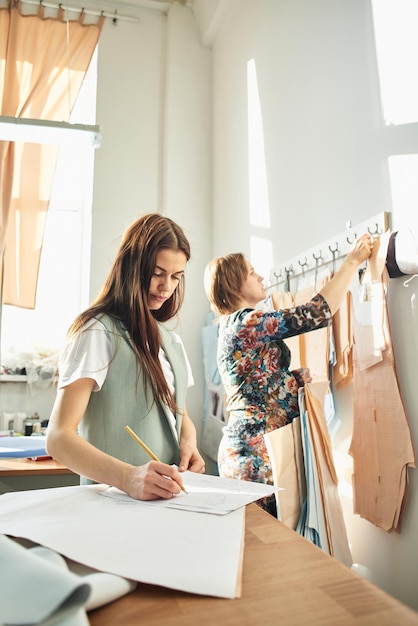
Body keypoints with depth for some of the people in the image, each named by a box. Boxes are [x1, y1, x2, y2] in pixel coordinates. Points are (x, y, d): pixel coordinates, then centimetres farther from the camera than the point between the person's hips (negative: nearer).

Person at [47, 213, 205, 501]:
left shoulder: (171, 340, 13)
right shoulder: (98, 332, -10)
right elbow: (58, 437, -16)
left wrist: (188, 442, -3)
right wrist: (128, 477, -31)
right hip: (114, 497, -3)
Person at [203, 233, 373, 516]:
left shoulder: (233, 325, 15)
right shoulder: (244, 322, -15)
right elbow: (318, 312, -17)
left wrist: (294, 378, 2)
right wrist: (353, 260, -7)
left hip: (249, 447, 9)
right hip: (257, 453, -9)